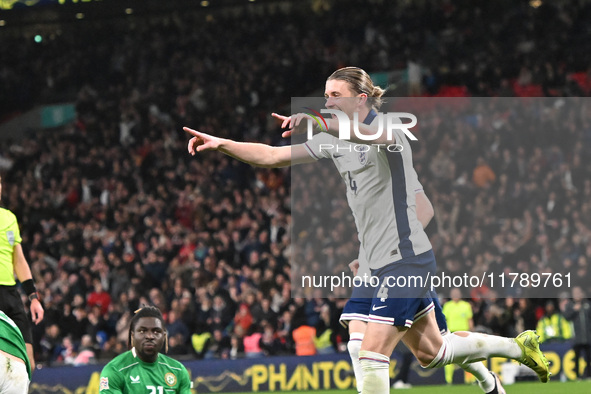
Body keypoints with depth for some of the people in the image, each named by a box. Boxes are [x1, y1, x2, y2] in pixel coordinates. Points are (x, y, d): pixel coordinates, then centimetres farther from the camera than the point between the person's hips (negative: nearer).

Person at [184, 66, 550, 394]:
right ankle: (519, 346, 34)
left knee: (373, 354, -14)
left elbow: (370, 134, -40)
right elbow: (273, 156, 10)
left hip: (407, 258, -9)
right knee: (430, 352, 18)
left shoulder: (389, 128, -14)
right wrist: (219, 143, -2)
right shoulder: (334, 140, 11)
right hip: (386, 262, 9)